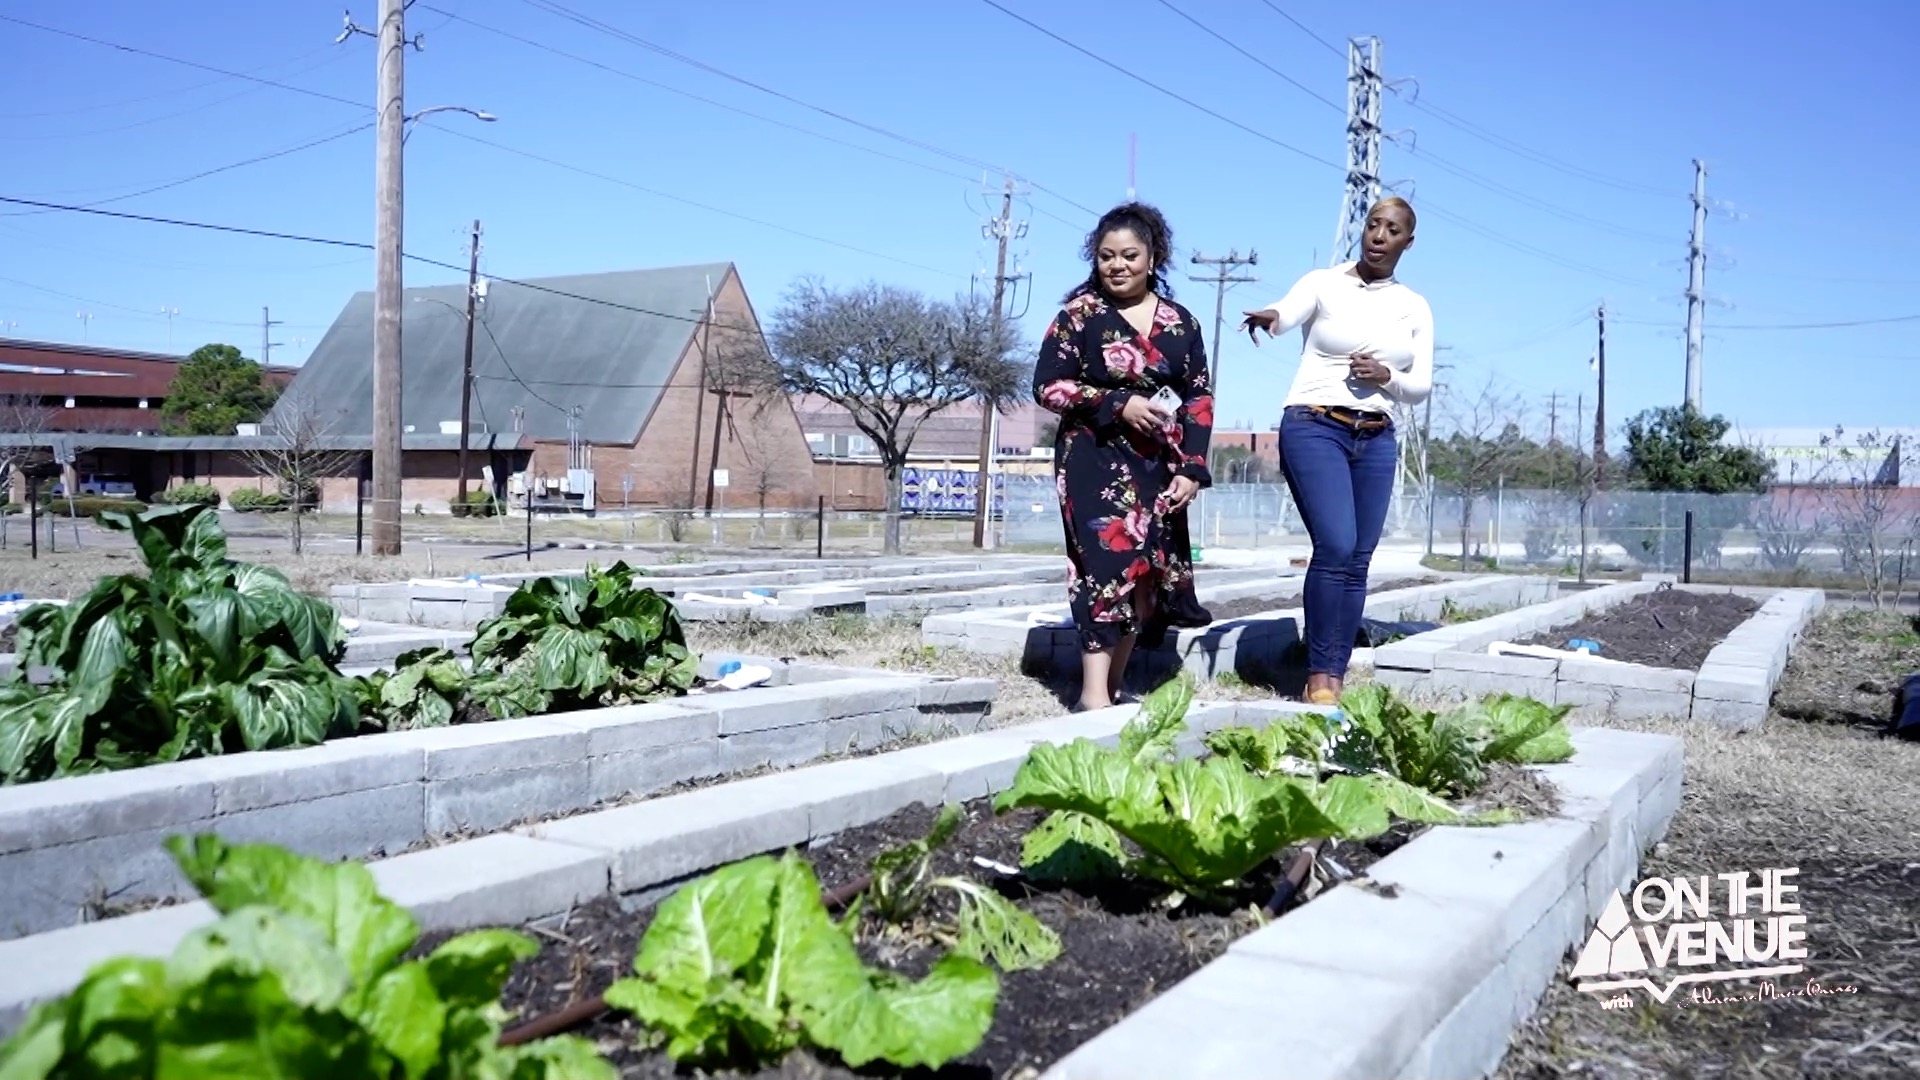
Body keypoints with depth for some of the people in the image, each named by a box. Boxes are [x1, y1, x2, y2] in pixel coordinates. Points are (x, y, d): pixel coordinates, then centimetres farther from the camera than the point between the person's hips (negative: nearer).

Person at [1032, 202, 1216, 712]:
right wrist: (1119, 405, -15)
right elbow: (1046, 386, -5)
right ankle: (1094, 695, -19)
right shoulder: (1080, 313, -1)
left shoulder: (1181, 322, 9)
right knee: (1111, 560, -18)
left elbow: (1200, 396, 9)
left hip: (1160, 465, 5)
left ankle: (1115, 682, 19)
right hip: (1095, 458, -5)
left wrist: (1191, 468, -3)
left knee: (1150, 572, 6)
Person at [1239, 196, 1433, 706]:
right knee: (1336, 547, -18)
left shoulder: (1415, 308, 12)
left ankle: (1336, 675, 7)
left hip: (1377, 439, 5)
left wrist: (1386, 377, -11)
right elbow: (1283, 316, -19)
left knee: (1358, 559, 1)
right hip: (1314, 427, -5)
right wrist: (1265, 317, -43)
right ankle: (1319, 673, -7)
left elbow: (1421, 387, 10)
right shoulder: (1324, 284, 0)